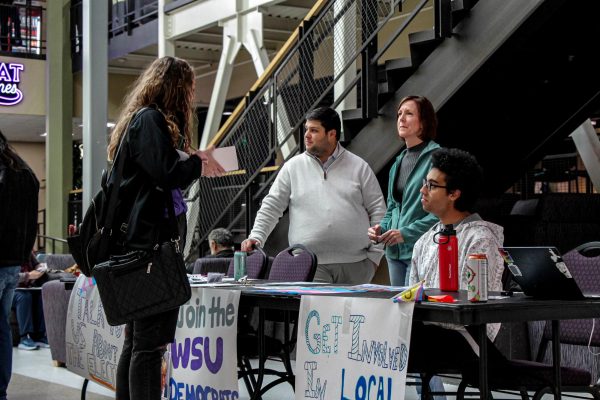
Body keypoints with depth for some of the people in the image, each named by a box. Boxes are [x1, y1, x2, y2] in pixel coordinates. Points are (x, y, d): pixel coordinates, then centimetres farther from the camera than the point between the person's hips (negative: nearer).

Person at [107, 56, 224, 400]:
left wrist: (194, 163, 12)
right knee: (152, 342, -11)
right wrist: (199, 162, -3)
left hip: (139, 243, 11)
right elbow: (167, 174, -21)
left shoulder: (140, 119, 22)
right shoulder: (150, 119, -10)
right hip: (151, 242, -11)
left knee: (137, 340, 13)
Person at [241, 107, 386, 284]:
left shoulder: (359, 167, 8)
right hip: (310, 266, 0)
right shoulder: (293, 167, 10)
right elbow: (271, 206, 10)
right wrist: (256, 237, -4)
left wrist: (375, 254, 1)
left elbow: (378, 210, 7)